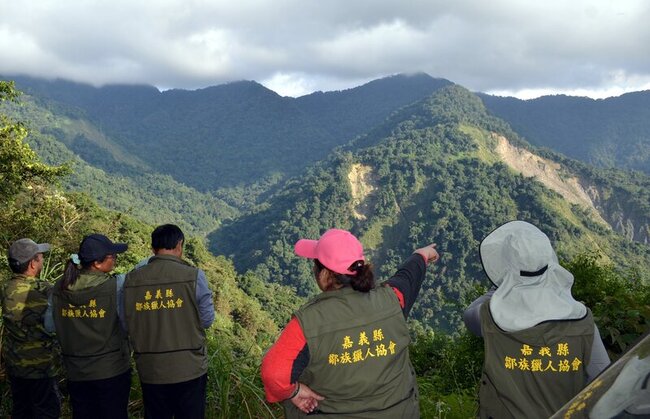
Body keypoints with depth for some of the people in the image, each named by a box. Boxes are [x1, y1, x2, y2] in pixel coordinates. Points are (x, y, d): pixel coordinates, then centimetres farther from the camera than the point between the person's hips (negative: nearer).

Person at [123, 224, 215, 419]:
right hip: (188, 368, -2)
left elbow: (128, 324, 3)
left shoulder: (132, 279, -3)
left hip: (150, 370, 3)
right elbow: (207, 319, -5)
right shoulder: (193, 276, -12)